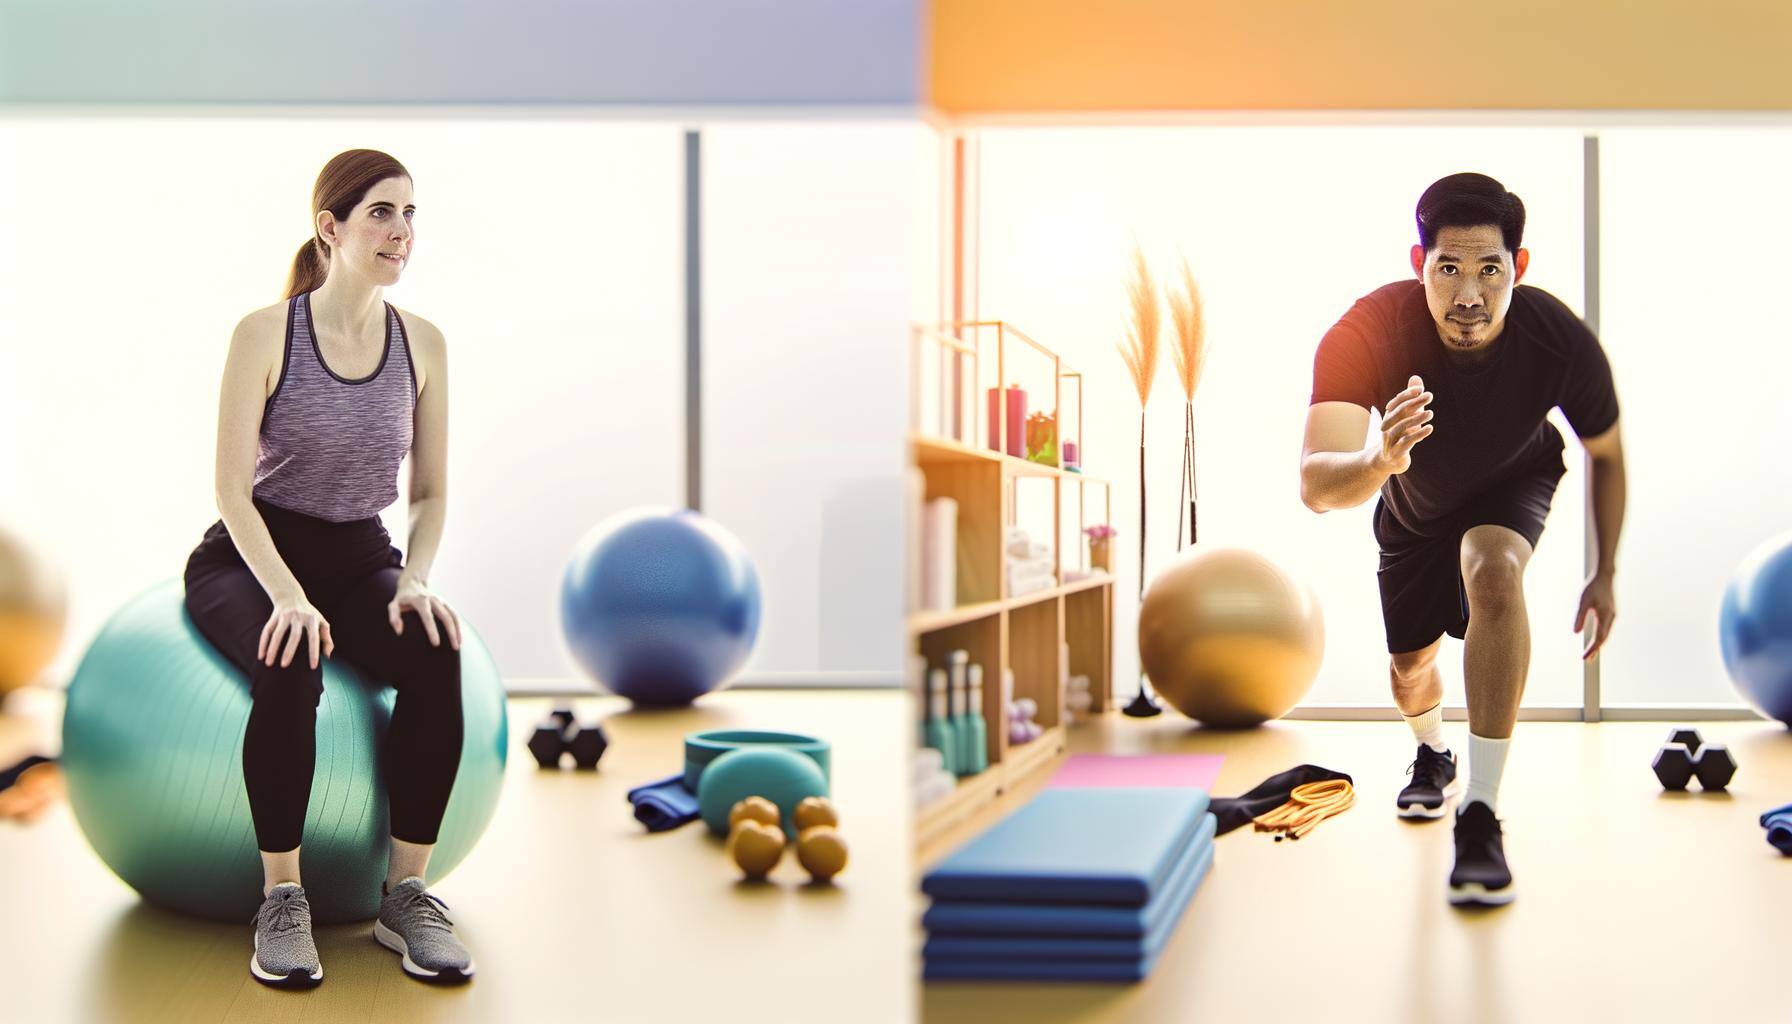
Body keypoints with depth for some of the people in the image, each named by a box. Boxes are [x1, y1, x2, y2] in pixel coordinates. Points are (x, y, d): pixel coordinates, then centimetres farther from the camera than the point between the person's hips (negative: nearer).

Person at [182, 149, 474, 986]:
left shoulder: (422, 343, -1)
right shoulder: (265, 333, -13)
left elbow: (431, 492, 4)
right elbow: (233, 490, -16)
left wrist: (415, 580, -14)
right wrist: (287, 594, -29)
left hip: (360, 558, 3)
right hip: (251, 555, -3)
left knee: (437, 658, -30)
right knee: (291, 669, -37)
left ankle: (407, 895, -20)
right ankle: (282, 901, -23)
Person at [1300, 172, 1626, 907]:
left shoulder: (1562, 342, -36)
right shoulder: (1366, 335, -41)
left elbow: (1607, 454, -13)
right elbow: (1314, 487, -51)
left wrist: (1605, 577, -8)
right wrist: (1378, 462, -73)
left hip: (1512, 485, -1)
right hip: (1414, 502, 1)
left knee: (1494, 572, -33)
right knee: (1410, 666, 15)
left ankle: (1480, 813, -28)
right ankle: (1433, 758, 53)